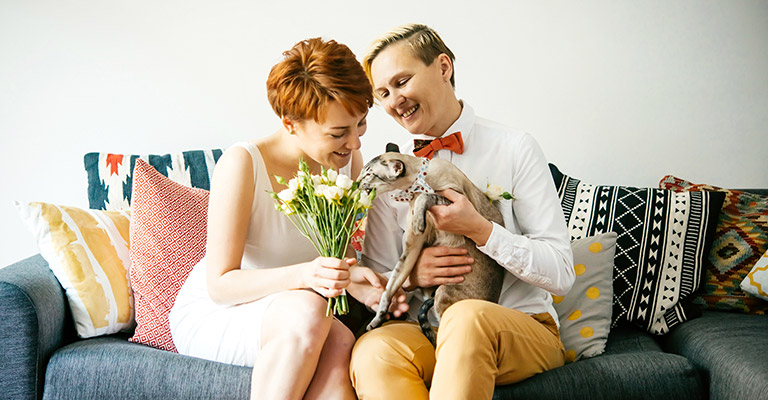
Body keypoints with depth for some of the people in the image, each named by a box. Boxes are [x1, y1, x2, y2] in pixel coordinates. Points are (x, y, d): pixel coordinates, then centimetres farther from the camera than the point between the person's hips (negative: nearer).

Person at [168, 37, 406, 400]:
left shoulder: (348, 161, -5)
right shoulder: (242, 163, -22)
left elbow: (337, 255, 3)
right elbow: (220, 285, -23)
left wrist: (351, 279, -22)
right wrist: (304, 275, -40)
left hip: (286, 317, 5)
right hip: (208, 315, -4)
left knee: (339, 341, -30)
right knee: (306, 311, -35)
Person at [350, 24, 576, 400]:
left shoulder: (516, 149, -1)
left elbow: (561, 275, -5)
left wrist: (478, 229, -17)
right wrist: (410, 275, -11)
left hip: (525, 328, -1)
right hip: (426, 332, 2)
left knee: (468, 317, -37)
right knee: (373, 349, -33)